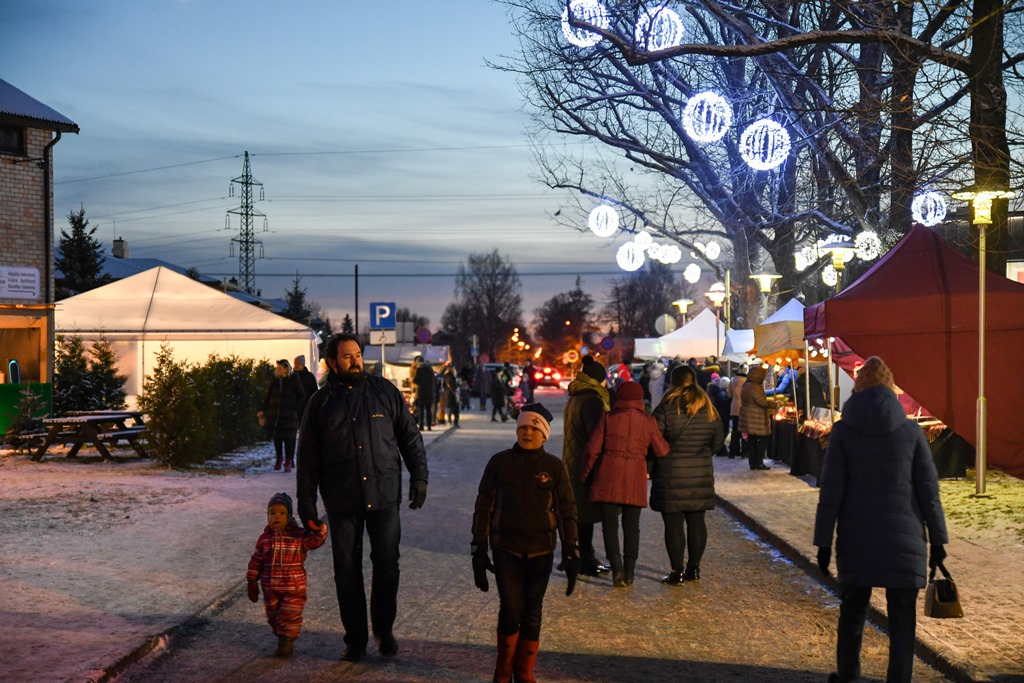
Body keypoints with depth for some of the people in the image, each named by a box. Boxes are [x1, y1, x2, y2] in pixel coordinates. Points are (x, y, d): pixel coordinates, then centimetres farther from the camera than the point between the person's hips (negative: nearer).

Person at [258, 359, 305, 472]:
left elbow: (301, 396, 6)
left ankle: (289, 461, -2)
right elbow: (268, 397, 12)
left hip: (288, 415, -3)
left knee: (288, 438, -7)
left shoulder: (293, 381, -2)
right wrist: (262, 410, 5)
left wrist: (295, 409, -3)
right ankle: (278, 459, 20)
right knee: (276, 437, 4)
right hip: (274, 414, 3)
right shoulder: (274, 381, 7)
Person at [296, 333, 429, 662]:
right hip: (342, 502, 0)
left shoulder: (385, 391, 3)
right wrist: (306, 503, 4)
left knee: (387, 565, 4)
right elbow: (308, 457, 7)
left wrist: (419, 476, 1)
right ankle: (356, 637, 20)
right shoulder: (321, 402, 4)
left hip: (385, 497, 0)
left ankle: (384, 630, 23)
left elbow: (410, 436, 8)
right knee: (347, 571, 6)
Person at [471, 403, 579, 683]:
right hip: (506, 550, -1)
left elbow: (567, 511, 4)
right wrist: (479, 551, 4)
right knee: (511, 610, -9)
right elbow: (483, 508, 6)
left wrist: (571, 554, -3)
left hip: (540, 552, 1)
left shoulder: (554, 467, 0)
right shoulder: (499, 463, 1)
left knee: (532, 614, 8)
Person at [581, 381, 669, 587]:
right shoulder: (648, 421, 2)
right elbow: (662, 451, 5)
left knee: (610, 525, 4)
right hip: (635, 480, 1)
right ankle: (629, 573, 12)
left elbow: (592, 449, -3)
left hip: (608, 478, -1)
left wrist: (586, 475, 10)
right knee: (631, 527, 11)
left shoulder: (608, 418, -1)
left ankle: (617, 569, -9)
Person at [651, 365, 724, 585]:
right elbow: (718, 440, 13)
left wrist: (650, 468, 2)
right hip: (701, 475, 5)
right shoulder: (709, 410, 4)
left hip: (671, 475, -5)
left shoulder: (666, 409, -12)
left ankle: (677, 572, 3)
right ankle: (694, 568, 18)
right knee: (696, 521, 12)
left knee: (673, 523, 1)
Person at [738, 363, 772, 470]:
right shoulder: (755, 387, -18)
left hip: (749, 419, 9)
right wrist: (773, 404, -9)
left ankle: (752, 462, 13)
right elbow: (762, 402, -21)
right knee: (763, 440, 0)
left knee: (751, 440, 11)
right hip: (757, 420, -9)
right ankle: (759, 462, 0)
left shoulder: (746, 385, 11)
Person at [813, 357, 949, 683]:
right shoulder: (910, 430, -3)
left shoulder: (843, 431, -4)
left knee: (852, 611, 17)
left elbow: (831, 491, -6)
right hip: (904, 540, -1)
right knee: (902, 620, 6)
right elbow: (928, 490, -2)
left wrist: (824, 541, -1)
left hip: (856, 538, 1)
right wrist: (937, 539, 6)